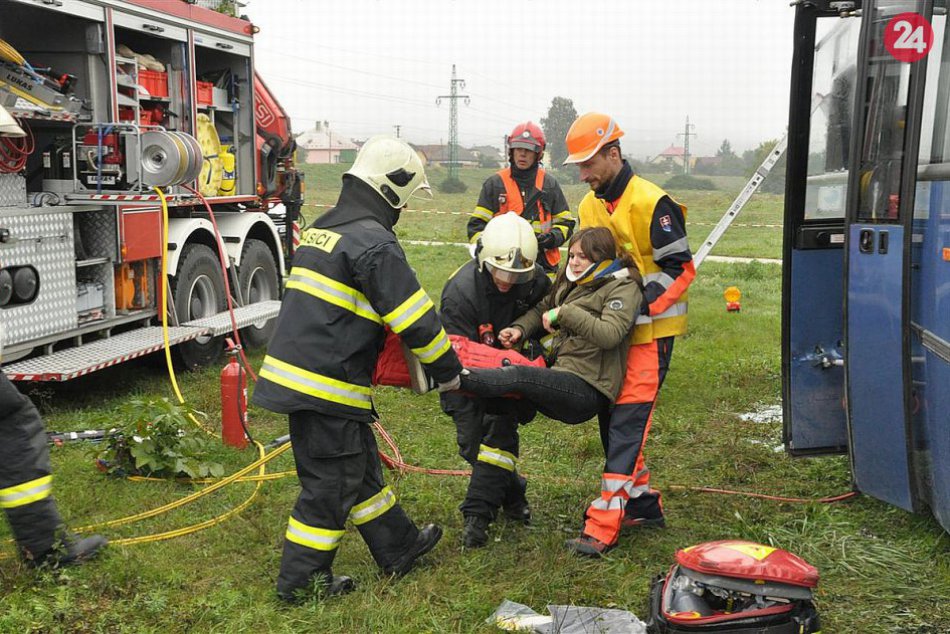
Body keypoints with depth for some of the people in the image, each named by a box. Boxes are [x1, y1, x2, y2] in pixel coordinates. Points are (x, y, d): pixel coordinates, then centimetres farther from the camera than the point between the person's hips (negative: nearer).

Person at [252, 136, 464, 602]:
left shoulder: (322, 228, 14)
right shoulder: (374, 243, -16)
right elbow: (415, 318, -16)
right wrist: (448, 371, -3)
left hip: (291, 369, 10)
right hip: (327, 384, -10)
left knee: (360, 466, 20)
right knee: (331, 483, 5)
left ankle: (398, 547, 34)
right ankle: (300, 579, 17)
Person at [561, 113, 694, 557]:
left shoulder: (651, 203, -15)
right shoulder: (589, 206, 10)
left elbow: (680, 268, -15)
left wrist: (639, 305, -24)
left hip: (650, 330, -8)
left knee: (628, 421, -11)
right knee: (610, 416, 12)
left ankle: (604, 525, -10)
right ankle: (643, 503, 26)